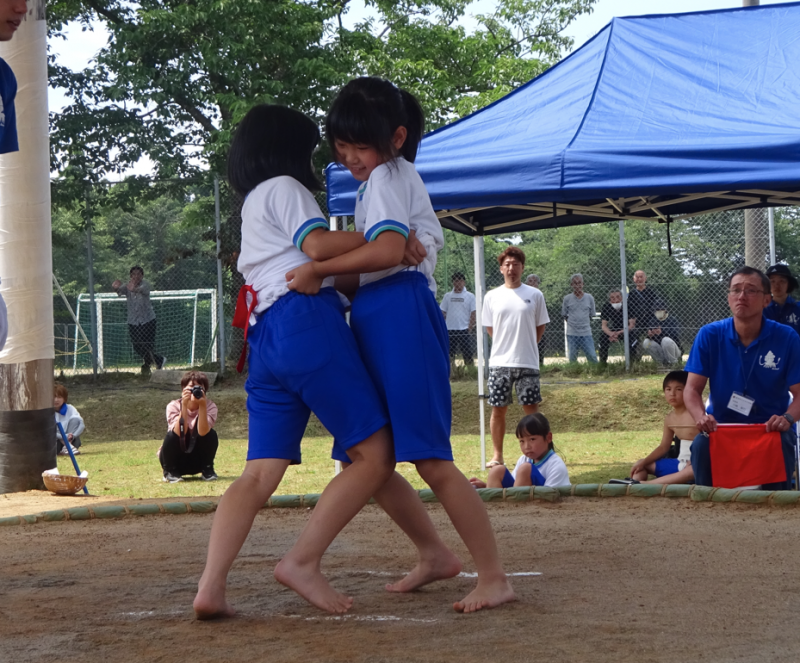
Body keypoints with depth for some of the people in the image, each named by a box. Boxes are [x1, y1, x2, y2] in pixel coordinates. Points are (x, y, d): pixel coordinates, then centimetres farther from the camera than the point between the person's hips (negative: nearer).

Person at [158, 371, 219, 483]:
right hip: (174, 459, -1)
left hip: (197, 460, 1)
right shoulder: (173, 406, -16)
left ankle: (207, 470, -5)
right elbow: (179, 433, -33)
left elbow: (202, 432, -31)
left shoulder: (210, 406, -14)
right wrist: (184, 405, -39)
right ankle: (170, 472, -8)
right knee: (172, 435, -31)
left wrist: (202, 405, -40)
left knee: (211, 434, -25)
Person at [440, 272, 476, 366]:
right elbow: (442, 313, 11)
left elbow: (473, 314, 0)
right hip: (450, 330, 2)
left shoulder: (470, 296, 3)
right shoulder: (447, 296, 10)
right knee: (449, 355, 3)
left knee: (468, 355, -3)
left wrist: (470, 329, -9)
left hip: (465, 330, -2)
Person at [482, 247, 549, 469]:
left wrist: (526, 348, 7)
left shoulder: (535, 295, 2)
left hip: (528, 363, -1)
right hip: (499, 362, 1)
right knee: (498, 409, 3)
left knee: (531, 409, 1)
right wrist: (506, 346, 8)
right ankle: (497, 456, 11)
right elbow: (489, 328, 13)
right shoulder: (492, 297, 5)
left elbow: (540, 327, 10)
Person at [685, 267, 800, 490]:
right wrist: (701, 416, -26)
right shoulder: (709, 336, -2)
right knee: (701, 445, -31)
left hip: (770, 427, -1)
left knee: (781, 445, -33)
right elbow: (692, 389, -4)